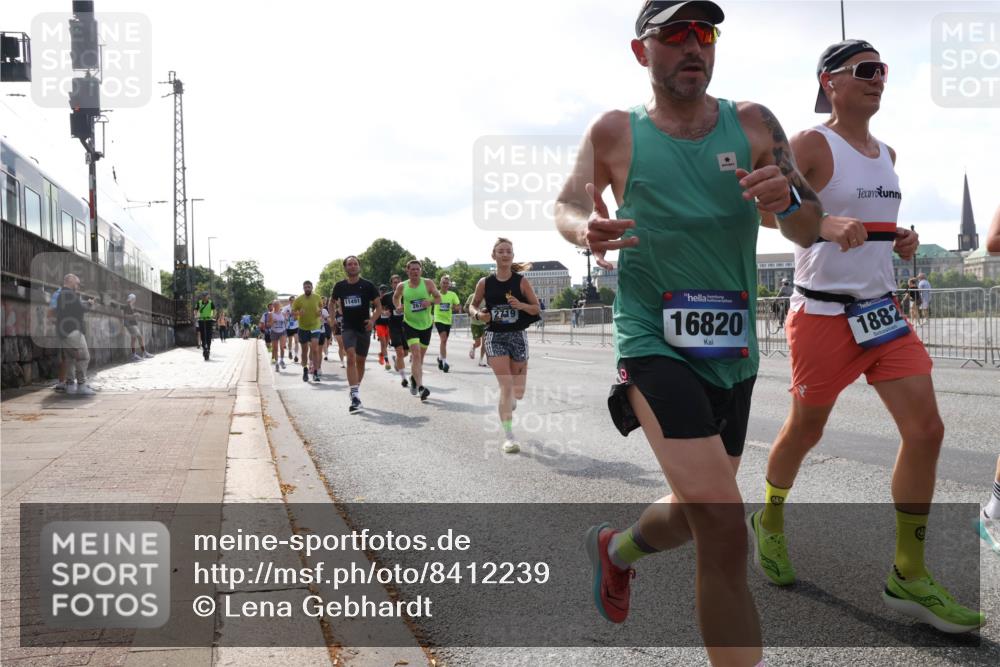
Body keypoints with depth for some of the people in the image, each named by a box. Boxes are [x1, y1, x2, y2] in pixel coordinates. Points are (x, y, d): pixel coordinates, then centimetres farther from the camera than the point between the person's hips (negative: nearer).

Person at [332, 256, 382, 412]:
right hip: (348, 327, -1)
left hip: (364, 328, 1)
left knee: (360, 361, 11)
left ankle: (356, 390, 32)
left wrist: (372, 320, -17)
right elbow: (333, 301, 21)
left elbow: (378, 306, -1)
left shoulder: (368, 285, -5)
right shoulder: (340, 286, 1)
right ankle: (355, 396, -27)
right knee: (351, 357, -19)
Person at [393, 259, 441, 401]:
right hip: (409, 324, -2)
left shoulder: (428, 283, -4)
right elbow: (395, 297, 19)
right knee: (416, 353, -19)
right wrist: (398, 306, -1)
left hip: (426, 324, 2)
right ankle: (420, 387, -25)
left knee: (420, 356, 15)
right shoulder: (402, 286, 0)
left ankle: (414, 377, 43)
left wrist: (431, 301, -22)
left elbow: (439, 298, -1)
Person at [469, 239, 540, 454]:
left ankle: (507, 403, 45)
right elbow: (472, 305, 12)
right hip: (495, 337, -1)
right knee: (506, 386, -13)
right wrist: (478, 314, -10)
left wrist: (521, 305, -19)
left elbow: (536, 309, 1)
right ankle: (509, 436, -7)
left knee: (518, 392, 7)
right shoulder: (485, 283, 0)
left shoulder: (521, 281, -2)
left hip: (518, 336, 1)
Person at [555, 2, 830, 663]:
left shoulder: (752, 124, 3)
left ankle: (616, 548, 51)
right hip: (654, 342, -4)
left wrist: (787, 197, -23)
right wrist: (585, 229, -14)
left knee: (696, 512, 20)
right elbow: (567, 204, 11)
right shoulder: (616, 132, -2)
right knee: (723, 522, -20)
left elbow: (810, 231, 1)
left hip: (733, 350, 5)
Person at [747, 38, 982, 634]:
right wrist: (826, 224, -37)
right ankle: (770, 520, 36)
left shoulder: (886, 154, 15)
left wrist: (902, 241, 9)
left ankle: (909, 577, 5)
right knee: (806, 430, 6)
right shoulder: (811, 145, -8)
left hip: (884, 311, 7)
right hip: (824, 314, -6)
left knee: (926, 430, -4)